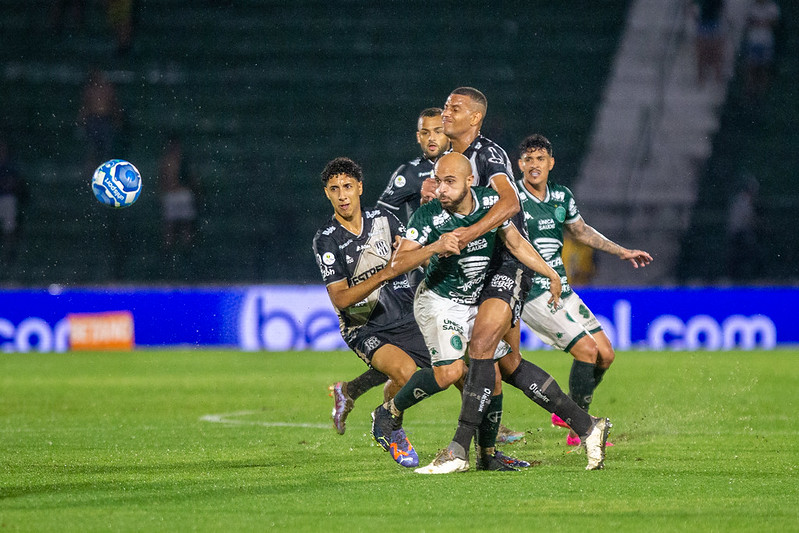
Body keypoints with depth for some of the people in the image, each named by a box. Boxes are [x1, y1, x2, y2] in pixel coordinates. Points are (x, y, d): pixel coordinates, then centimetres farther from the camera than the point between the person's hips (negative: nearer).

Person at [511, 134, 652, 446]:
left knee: (605, 354, 5)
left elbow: (581, 231, 25)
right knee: (586, 349, -17)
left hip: (562, 289, 7)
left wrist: (622, 252, 27)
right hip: (530, 292, -7)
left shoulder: (562, 197, 8)